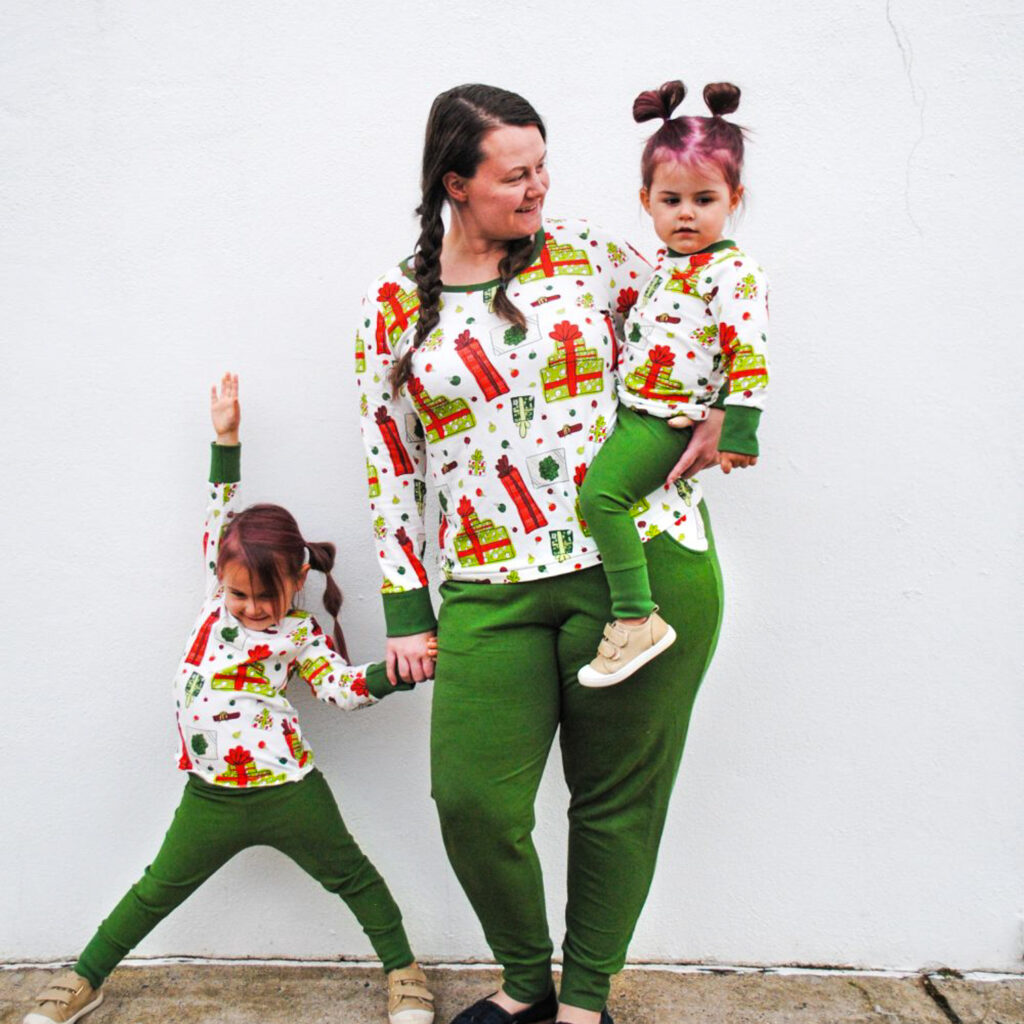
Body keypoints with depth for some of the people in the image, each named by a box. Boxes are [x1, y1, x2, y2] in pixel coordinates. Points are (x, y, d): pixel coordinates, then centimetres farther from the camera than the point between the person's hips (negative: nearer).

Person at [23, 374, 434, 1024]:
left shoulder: (301, 634, -5)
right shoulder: (222, 593, 4)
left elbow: (346, 687, -7)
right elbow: (221, 516, 9)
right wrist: (226, 438, 7)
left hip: (287, 791, -3)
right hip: (211, 794, 3)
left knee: (350, 876, 12)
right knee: (159, 891, 16)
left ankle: (403, 970, 29)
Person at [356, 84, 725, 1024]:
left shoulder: (589, 255, 6)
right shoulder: (392, 309, 6)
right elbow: (389, 466, 8)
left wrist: (721, 419, -3)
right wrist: (407, 611, 5)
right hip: (489, 591, 1)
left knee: (617, 797, 7)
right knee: (472, 801, -4)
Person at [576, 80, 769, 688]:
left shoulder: (735, 273, -13)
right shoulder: (667, 262, 14)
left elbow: (749, 358, -17)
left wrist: (738, 434, -20)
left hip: (667, 419, -10)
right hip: (632, 409, 10)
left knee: (601, 492, -25)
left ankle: (638, 620, -19)